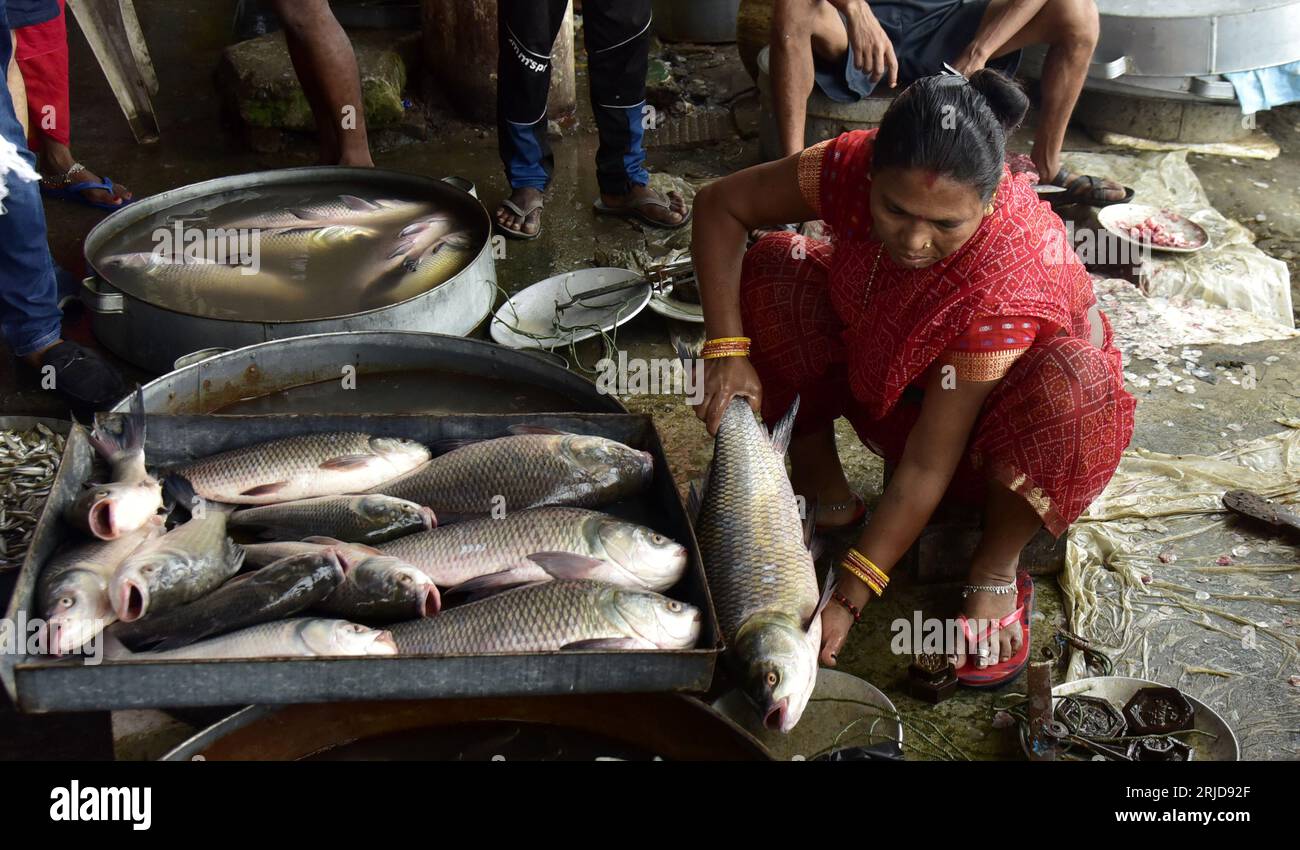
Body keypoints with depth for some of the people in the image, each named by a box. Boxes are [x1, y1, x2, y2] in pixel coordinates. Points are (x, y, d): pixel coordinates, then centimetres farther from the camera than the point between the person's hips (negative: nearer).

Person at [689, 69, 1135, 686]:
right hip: (883, 385, 4)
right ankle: (821, 487, -5)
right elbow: (719, 205, -15)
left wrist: (847, 600, -35)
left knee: (1075, 383, -39)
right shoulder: (852, 167, -29)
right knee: (775, 269, -19)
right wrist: (727, 349, -26)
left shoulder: (1008, 282, -39)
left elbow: (927, 467, -36)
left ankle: (997, 566, -14)